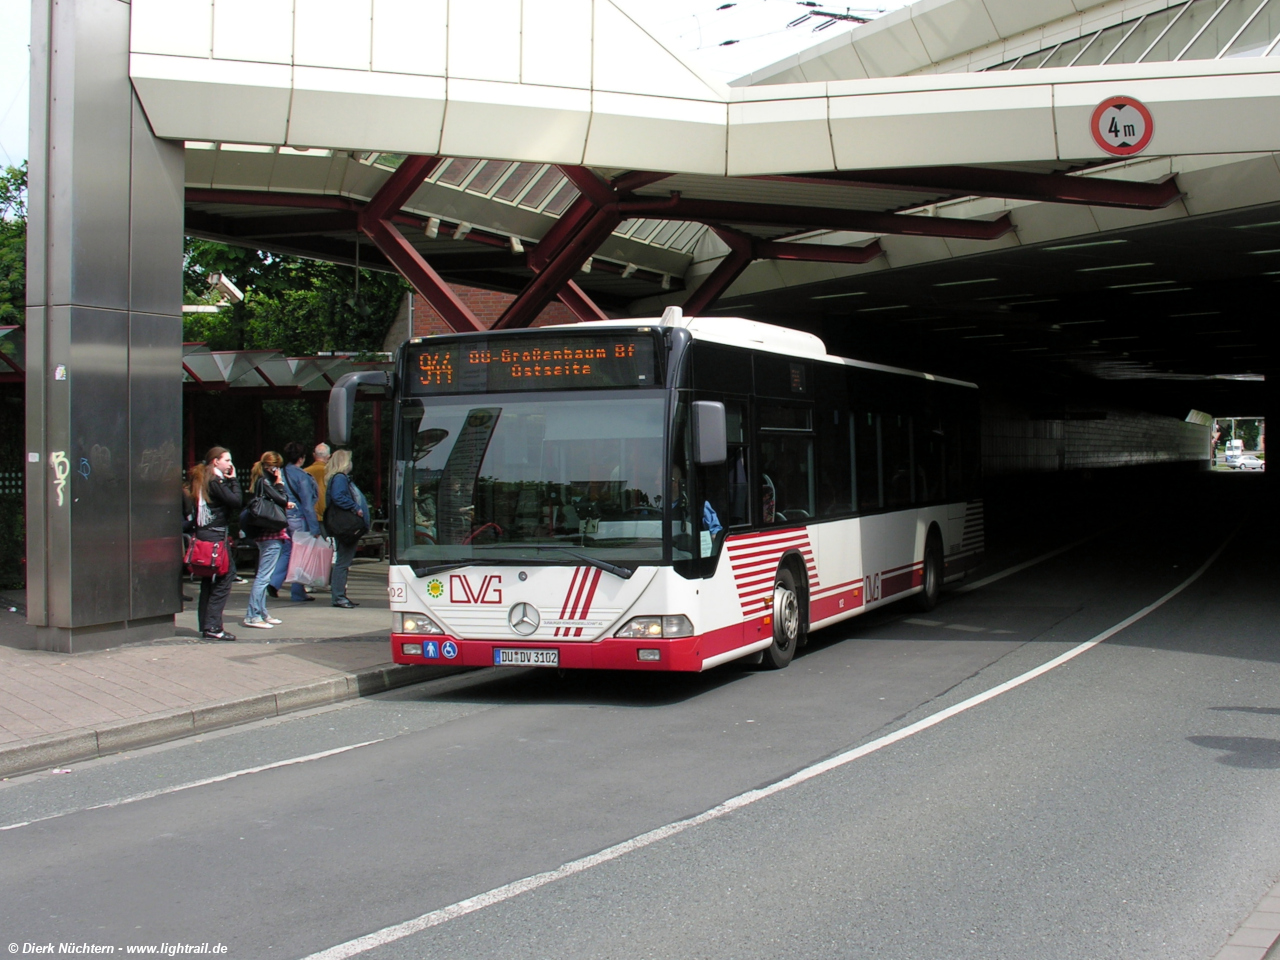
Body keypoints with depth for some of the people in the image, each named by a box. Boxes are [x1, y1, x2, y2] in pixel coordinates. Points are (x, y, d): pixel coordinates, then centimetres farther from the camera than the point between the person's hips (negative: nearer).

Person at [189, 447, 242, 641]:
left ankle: (205, 625, 15)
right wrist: (233, 480, -5)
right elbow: (235, 501, -17)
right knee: (225, 576, -8)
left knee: (208, 580, 12)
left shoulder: (201, 480, 16)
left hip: (203, 533, 10)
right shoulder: (215, 481, -11)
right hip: (216, 534, -10)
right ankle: (212, 626, -12)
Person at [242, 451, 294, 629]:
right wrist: (279, 484, -6)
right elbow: (282, 500, -18)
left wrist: (285, 503, 0)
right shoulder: (264, 482, -14)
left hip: (262, 533, 10)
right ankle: (252, 615, -10)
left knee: (263, 575, 16)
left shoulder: (258, 481, 15)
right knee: (264, 575, -9)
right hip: (272, 534, -10)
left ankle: (261, 613, 23)